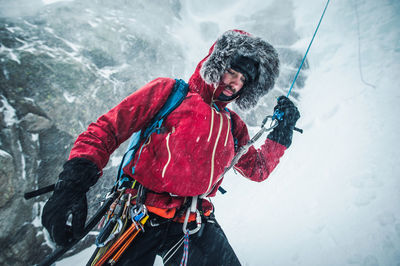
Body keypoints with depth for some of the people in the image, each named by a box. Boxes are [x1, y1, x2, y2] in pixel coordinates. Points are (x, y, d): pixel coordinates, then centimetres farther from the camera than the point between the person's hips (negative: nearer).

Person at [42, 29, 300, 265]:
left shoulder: (233, 126, 16)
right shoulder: (169, 91, 1)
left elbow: (257, 170, 22)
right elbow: (107, 128, -3)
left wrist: (282, 131, 11)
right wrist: (77, 179, -18)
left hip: (195, 226, 4)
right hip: (139, 218, -3)